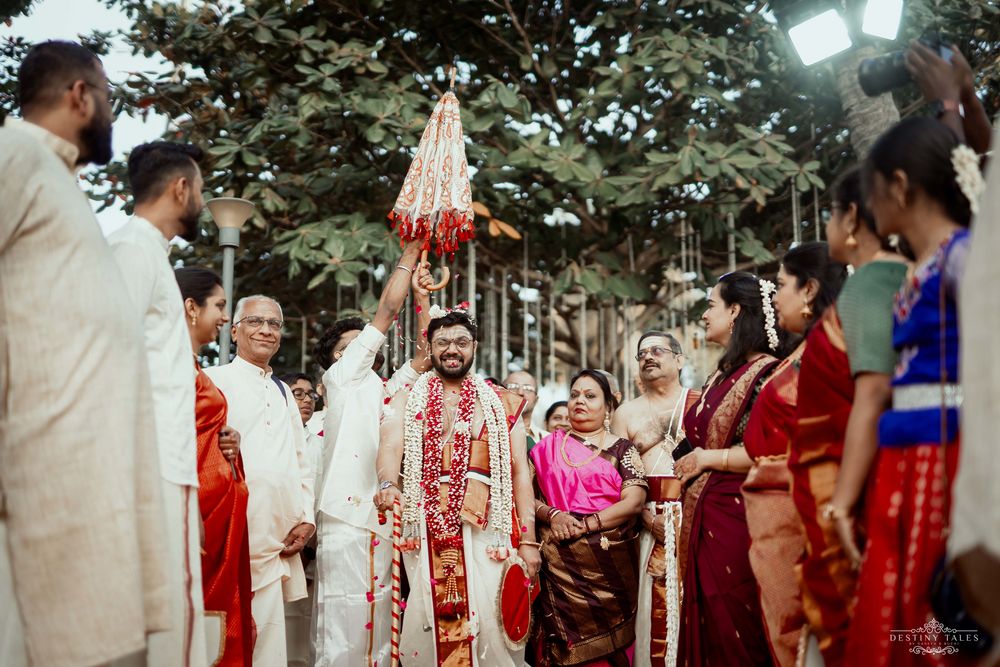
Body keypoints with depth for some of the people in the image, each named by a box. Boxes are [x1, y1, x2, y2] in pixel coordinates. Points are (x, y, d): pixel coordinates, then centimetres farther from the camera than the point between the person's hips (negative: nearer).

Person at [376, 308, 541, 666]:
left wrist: (528, 539, -2)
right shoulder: (407, 398, 12)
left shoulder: (502, 404, 11)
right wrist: (388, 484, -27)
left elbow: (519, 471, 5)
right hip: (426, 529, 1)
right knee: (428, 623, 2)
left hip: (485, 529, 0)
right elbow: (390, 445, -5)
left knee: (489, 626, -6)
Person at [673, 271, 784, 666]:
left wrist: (707, 459, -10)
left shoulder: (766, 372, -10)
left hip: (737, 518, -8)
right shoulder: (721, 375, 16)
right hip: (701, 520, 8)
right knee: (705, 630, 10)